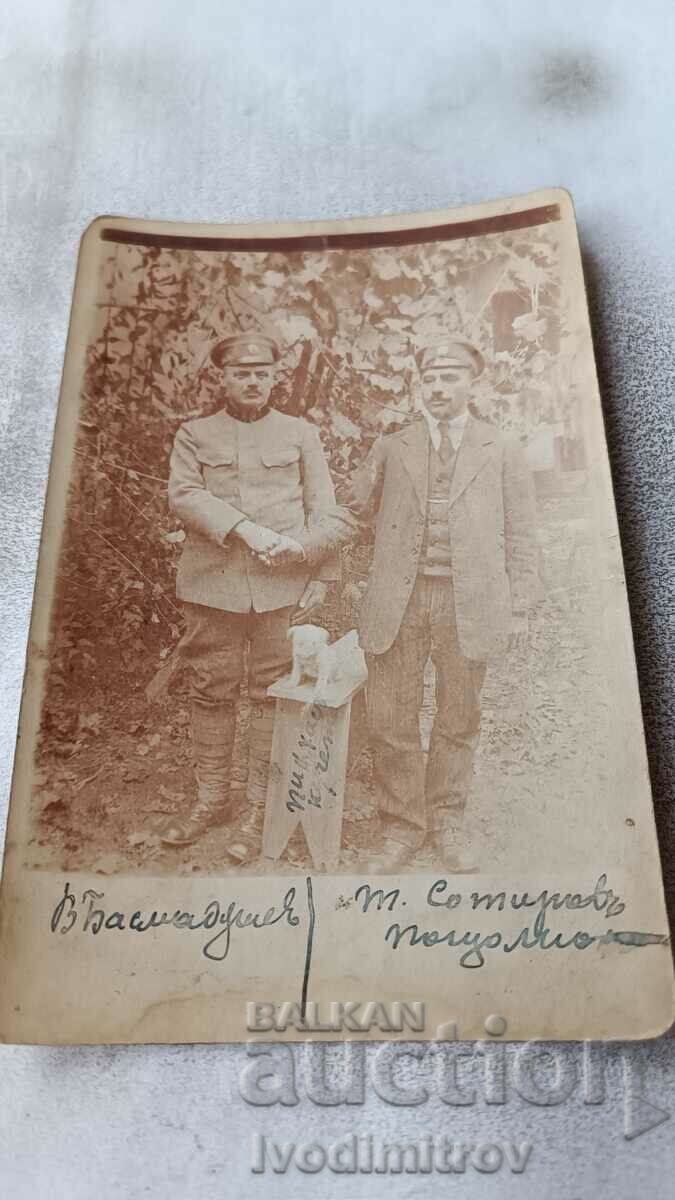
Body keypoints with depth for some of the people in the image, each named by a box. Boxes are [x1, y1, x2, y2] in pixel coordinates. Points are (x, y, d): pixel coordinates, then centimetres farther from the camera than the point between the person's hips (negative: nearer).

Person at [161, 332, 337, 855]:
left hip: (282, 586, -1)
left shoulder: (300, 433, 12)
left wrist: (321, 577, -2)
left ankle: (261, 808, 14)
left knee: (272, 694, 3)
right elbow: (184, 496, -4)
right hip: (212, 582, 1)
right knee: (211, 692, 7)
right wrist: (244, 528, -17)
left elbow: (322, 509, 7)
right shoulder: (195, 434, 11)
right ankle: (211, 798, 22)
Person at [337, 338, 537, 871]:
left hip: (469, 603, 0)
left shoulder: (502, 452, 7)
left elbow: (520, 537, 6)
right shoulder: (391, 448, 11)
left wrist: (518, 608, 1)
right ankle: (402, 826, 20)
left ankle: (446, 822, 29)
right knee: (392, 719, 2)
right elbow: (353, 509, 18)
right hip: (398, 601, 1)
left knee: (458, 719, 11)